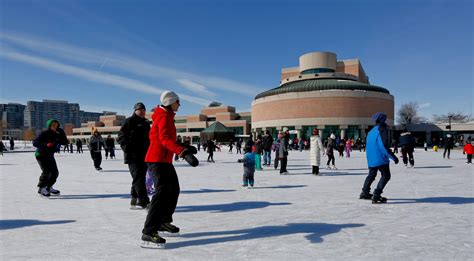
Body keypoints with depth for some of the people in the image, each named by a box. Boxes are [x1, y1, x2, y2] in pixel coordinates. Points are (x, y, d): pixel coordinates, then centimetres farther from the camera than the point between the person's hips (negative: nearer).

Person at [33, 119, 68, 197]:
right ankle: (41, 188, -5)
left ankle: (48, 187, 27)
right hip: (41, 154, -7)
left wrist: (61, 134, -18)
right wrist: (45, 144, -38)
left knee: (55, 172, 8)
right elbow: (35, 143, -23)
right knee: (46, 171, -19)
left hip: (50, 155, 7)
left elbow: (64, 142, -5)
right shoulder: (44, 133, -16)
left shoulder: (57, 134, 1)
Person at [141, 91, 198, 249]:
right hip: (158, 160, -11)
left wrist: (186, 148, 27)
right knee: (162, 193, -18)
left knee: (173, 191, 18)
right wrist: (184, 153, -41)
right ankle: (148, 234, -20)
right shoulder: (165, 117, -13)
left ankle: (164, 223, 31)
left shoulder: (166, 117, 19)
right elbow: (165, 139, -30)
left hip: (164, 160, 11)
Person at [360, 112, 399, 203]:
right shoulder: (382, 130, -12)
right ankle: (376, 195, -8)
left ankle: (364, 193, 29)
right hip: (381, 159, -8)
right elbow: (384, 146, -20)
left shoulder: (371, 131, 13)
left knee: (371, 175, 22)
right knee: (385, 176, 0)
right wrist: (393, 157, -14)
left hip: (371, 159, 8)